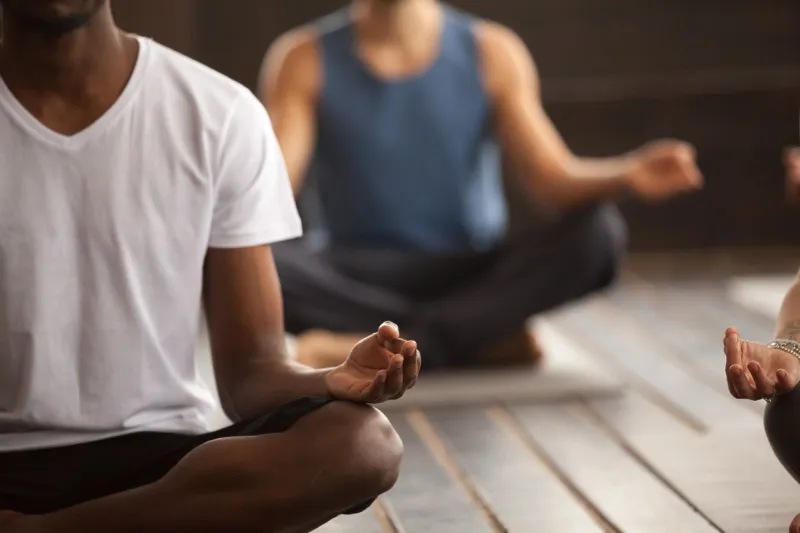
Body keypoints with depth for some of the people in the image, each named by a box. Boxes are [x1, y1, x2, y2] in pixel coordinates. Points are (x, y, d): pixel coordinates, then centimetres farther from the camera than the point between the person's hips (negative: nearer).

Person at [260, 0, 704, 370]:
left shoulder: (493, 54, 0)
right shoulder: (304, 60, -3)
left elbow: (553, 181, -7)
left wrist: (627, 176, -29)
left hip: (473, 274, 1)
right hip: (352, 281, -1)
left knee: (597, 231, -25)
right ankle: (490, 340, -23)